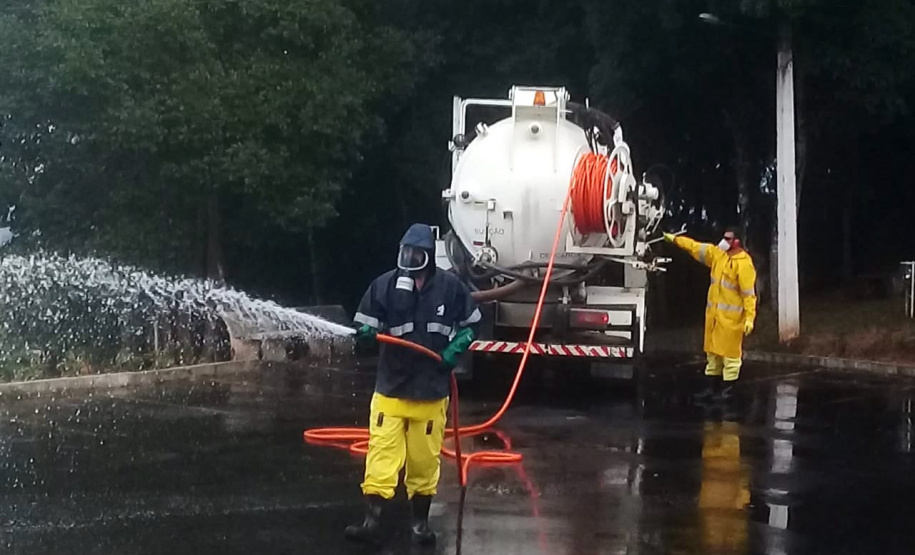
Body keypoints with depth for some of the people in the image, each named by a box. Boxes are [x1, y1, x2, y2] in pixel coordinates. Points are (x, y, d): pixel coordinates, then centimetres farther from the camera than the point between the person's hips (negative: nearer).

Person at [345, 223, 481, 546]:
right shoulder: (384, 285, -7)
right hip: (390, 388, -1)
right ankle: (372, 523, -7)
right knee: (381, 457, -8)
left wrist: (457, 348, -4)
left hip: (431, 391, 1)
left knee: (424, 460, 10)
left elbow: (471, 322, 12)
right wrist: (365, 335, -26)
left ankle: (421, 523, 24)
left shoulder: (450, 286, -3)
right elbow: (364, 327, -3)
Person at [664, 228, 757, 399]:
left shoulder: (744, 264, -17)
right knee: (713, 349, 14)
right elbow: (696, 247, 17)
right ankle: (714, 385, 23)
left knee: (730, 350, -4)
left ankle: (728, 388, 1)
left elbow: (749, 293, -19)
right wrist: (675, 239, 18)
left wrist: (750, 318, -23)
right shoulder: (717, 254, 6)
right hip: (714, 313, 8)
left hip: (731, 316, -8)